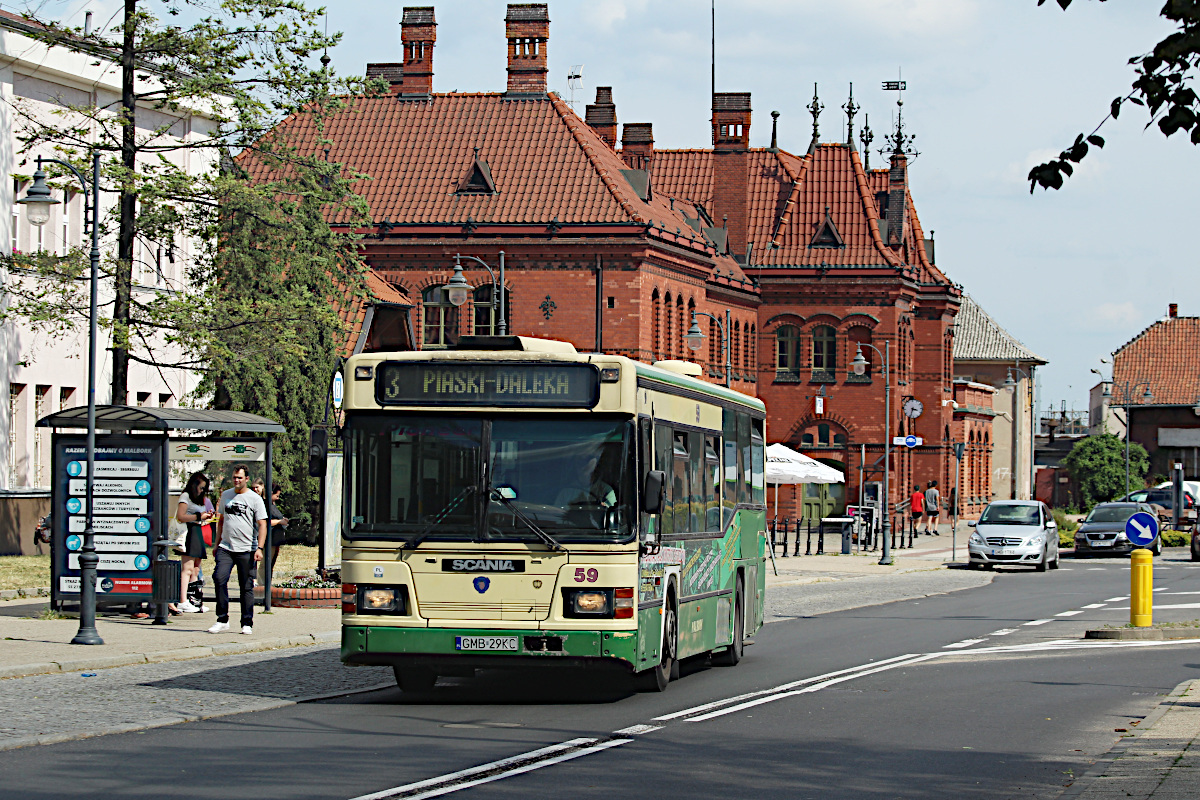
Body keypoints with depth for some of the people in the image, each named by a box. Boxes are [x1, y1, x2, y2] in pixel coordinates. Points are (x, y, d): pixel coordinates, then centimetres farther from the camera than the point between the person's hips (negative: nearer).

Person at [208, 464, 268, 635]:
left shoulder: (255, 499, -1)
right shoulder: (226, 495, 14)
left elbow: (262, 525, -5)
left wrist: (259, 548, -15)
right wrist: (217, 544, 20)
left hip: (246, 550, -3)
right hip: (226, 547, 3)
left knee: (247, 587, 0)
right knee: (219, 578, -13)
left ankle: (247, 624, 9)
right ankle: (222, 621, -7)